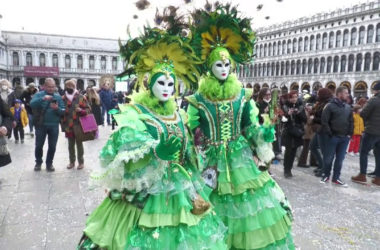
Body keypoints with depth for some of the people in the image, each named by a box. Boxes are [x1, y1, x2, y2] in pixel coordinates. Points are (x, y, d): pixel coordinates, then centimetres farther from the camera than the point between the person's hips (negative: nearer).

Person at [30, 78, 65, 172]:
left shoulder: (58, 97, 5)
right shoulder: (39, 95, 0)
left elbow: (63, 111, 0)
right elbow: (32, 104, -19)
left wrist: (57, 108, -21)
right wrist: (43, 99, -32)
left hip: (54, 126, 1)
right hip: (41, 125, -1)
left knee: (52, 146, 8)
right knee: (39, 145, 9)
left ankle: (49, 163, 24)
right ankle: (38, 163, 29)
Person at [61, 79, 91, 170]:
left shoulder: (81, 98, -4)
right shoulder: (63, 98, 5)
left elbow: (88, 109, -2)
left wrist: (81, 111, -21)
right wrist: (62, 124, 0)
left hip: (79, 126, -3)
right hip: (68, 127, 3)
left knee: (79, 144, 8)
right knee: (70, 145, 14)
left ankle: (81, 162, 20)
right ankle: (72, 162, 27)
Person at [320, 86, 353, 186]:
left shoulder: (348, 107, 11)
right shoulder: (330, 106, -8)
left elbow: (351, 121, 15)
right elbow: (324, 121, -11)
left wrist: (350, 133, 5)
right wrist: (329, 134, -12)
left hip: (344, 137, 5)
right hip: (333, 137, -5)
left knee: (340, 159, 10)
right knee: (328, 158, 3)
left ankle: (336, 178, 20)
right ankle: (326, 175, 19)